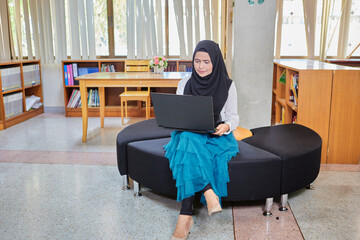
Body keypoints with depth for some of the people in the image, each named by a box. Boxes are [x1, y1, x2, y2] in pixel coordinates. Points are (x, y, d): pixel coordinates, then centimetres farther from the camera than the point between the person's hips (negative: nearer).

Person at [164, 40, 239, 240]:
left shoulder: (227, 85, 1)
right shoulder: (184, 84, 6)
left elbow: (233, 116, 3)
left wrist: (226, 126, -19)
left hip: (216, 136, -1)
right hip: (188, 134, 2)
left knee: (189, 154, -33)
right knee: (188, 142, -36)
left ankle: (185, 215, -33)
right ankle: (209, 194, -38)